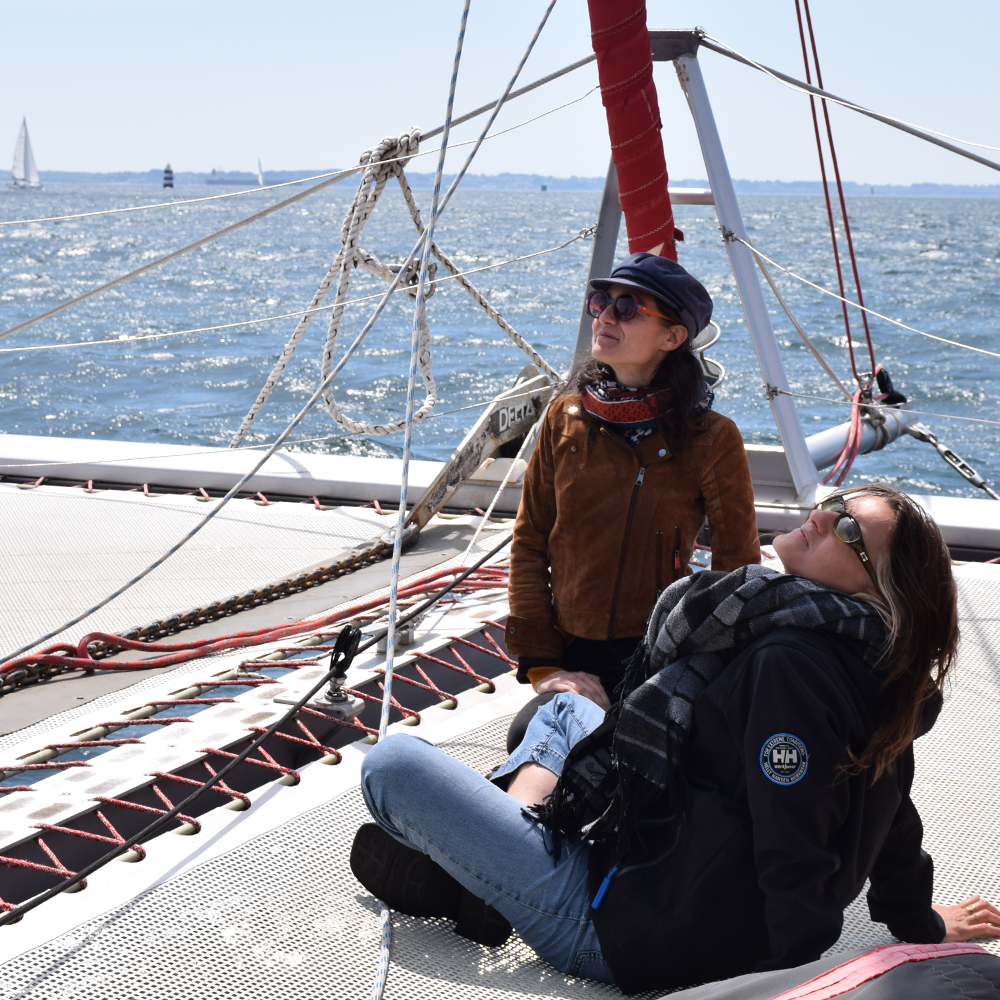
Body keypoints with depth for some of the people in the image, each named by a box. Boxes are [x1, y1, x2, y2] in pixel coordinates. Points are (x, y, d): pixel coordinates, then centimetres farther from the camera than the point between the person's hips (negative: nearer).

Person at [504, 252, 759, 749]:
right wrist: (541, 665, 0)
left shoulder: (713, 440, -5)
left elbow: (738, 573, 1)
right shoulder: (566, 418, 6)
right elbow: (530, 544, 9)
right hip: (570, 656, 3)